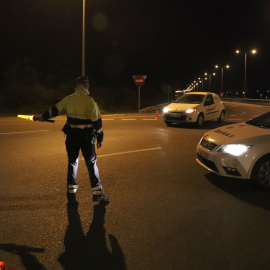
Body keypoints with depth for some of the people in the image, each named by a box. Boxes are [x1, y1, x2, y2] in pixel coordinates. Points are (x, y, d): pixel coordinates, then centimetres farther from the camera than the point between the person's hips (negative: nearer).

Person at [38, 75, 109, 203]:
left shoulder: (69, 99, 2)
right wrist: (100, 137, -2)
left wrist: (43, 117, 30)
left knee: (72, 162, 16)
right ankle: (97, 193, 3)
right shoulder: (90, 101, -10)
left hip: (72, 136, 4)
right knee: (91, 163, 3)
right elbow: (97, 121, -11)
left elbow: (55, 109, 14)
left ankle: (71, 192, 19)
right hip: (86, 136, -4)